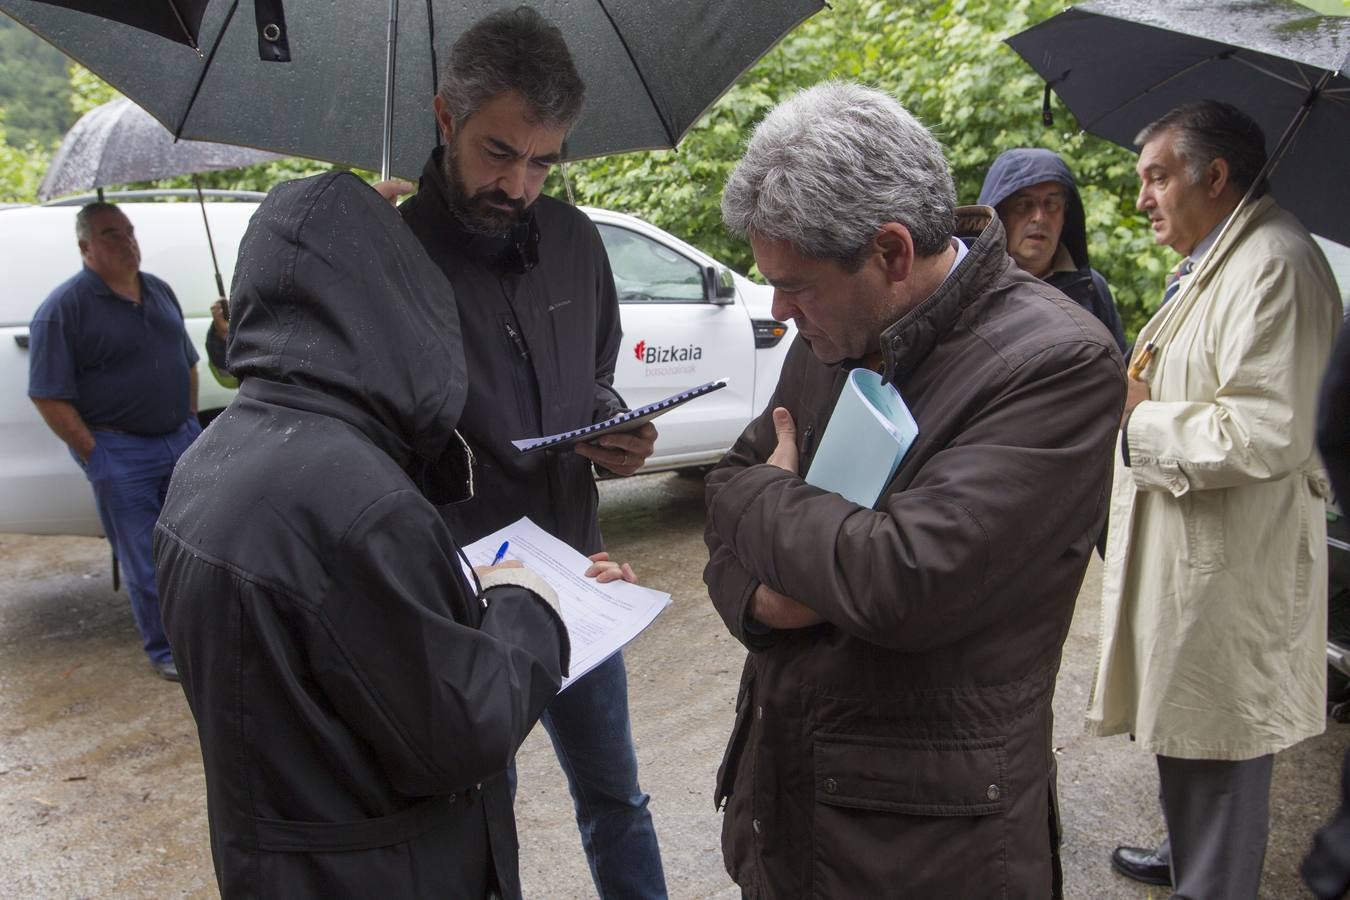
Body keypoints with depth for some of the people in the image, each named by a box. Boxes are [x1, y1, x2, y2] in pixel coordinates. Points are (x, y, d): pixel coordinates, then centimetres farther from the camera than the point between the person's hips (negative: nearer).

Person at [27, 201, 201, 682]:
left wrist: (191, 422, 12)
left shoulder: (160, 291, 9)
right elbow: (49, 397, -13)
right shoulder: (63, 308, -11)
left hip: (183, 440, 6)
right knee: (146, 562, 4)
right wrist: (94, 454, -15)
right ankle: (165, 650, 19)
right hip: (120, 455, -6)